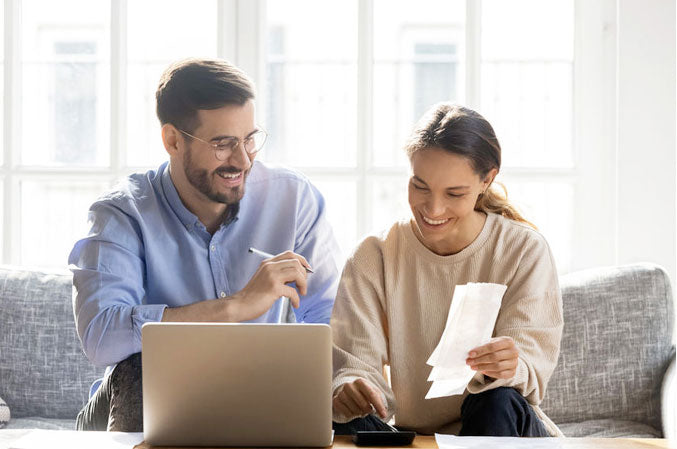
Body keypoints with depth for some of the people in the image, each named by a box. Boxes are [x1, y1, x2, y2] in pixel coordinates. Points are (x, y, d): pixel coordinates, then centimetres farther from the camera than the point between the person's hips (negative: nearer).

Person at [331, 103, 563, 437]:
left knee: (498, 405, -35)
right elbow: (356, 360, -9)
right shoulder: (375, 256, 0)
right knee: (347, 424, -30)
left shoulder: (524, 251, -3)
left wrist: (511, 367, -39)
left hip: (496, 432, -1)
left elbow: (532, 358, -13)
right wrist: (347, 388, -35)